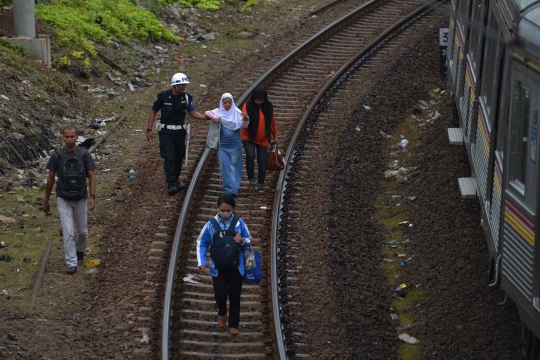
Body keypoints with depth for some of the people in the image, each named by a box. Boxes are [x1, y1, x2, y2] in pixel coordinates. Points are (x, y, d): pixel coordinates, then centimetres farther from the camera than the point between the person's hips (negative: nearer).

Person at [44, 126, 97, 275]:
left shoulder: (84, 154, -5)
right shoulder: (57, 155, -6)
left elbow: (92, 176, -3)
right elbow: (50, 179, 2)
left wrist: (92, 196, -15)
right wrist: (46, 201, 6)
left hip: (81, 198, 1)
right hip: (63, 199, -1)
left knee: (82, 231, 14)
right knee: (68, 232, -10)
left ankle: (80, 252, 42)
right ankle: (71, 264, -6)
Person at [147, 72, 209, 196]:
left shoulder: (186, 97, 0)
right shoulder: (163, 96, -10)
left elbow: (193, 113, 2)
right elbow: (153, 112, 0)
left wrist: (204, 117, -17)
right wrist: (149, 129, -3)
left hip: (180, 131, 4)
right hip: (166, 132, -4)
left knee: (179, 157, 10)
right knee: (169, 158, -14)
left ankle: (175, 181, 26)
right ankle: (171, 185, -18)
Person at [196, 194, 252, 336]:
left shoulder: (239, 223, -5)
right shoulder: (211, 224, -6)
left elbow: (249, 240, 4)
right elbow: (202, 243, 0)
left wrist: (242, 241, -20)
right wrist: (202, 262, -9)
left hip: (236, 267, 0)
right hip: (218, 267, 0)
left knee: (234, 296, 6)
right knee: (220, 294, -1)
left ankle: (233, 324, 20)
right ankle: (222, 313, 33)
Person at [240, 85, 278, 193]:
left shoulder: (268, 107, -2)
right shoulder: (248, 105, -11)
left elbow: (272, 122, 10)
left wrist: (275, 136, 15)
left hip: (263, 139, 3)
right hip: (249, 137, -3)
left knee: (262, 161, 3)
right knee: (250, 155, -24)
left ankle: (260, 184, 15)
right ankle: (251, 179, -11)